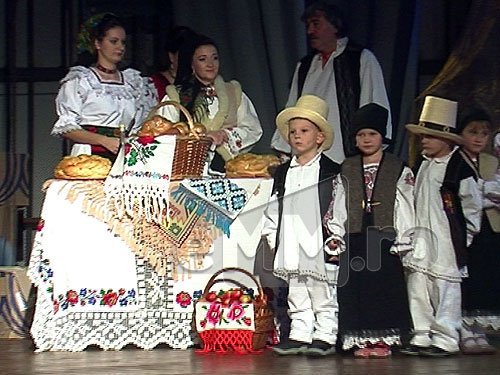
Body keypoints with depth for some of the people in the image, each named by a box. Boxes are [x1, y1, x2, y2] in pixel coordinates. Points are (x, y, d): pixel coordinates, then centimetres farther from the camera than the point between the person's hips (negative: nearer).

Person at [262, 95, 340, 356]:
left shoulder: (331, 172, -2)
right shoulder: (282, 173, 13)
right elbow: (274, 208, 16)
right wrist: (272, 236, 10)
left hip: (319, 244, -5)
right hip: (290, 244, 5)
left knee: (323, 293, -1)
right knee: (297, 295, 9)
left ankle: (325, 335, 4)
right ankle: (300, 335, 14)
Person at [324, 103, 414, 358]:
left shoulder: (398, 170, 4)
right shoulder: (347, 170, 12)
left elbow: (405, 207, 1)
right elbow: (337, 207, 11)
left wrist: (402, 240, -5)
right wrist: (335, 237, 3)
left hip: (384, 239, -2)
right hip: (354, 240, 2)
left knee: (384, 287, -5)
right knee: (356, 288, -1)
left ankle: (382, 339, 1)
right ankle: (361, 340, 4)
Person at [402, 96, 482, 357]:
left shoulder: (460, 167, -10)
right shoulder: (425, 165, 14)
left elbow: (472, 205, -6)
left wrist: (464, 237, -3)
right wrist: (412, 235, 17)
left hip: (447, 240, -8)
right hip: (422, 238, 8)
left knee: (445, 288, -5)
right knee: (417, 287, 6)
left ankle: (445, 340, 2)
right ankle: (422, 337, 13)